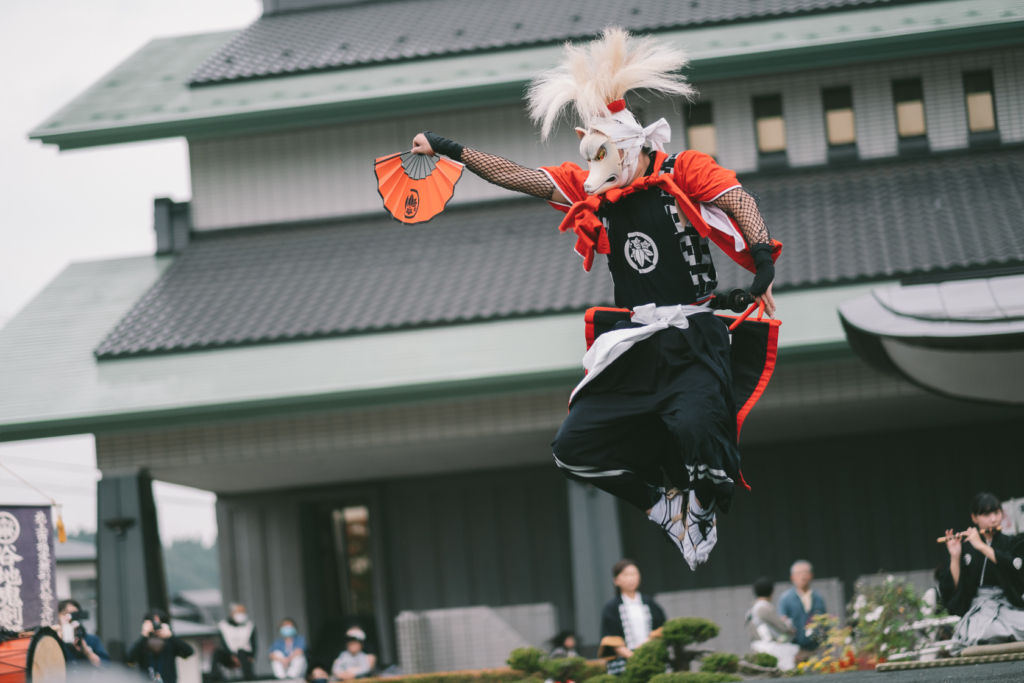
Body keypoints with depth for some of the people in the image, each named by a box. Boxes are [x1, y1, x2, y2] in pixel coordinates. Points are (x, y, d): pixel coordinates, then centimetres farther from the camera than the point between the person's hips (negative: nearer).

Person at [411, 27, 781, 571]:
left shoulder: (682, 173, -4)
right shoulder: (590, 189, 9)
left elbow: (740, 203, -15)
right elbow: (516, 177, 9)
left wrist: (763, 267, -31)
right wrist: (450, 150, 6)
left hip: (693, 341, -6)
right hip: (634, 343, 6)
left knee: (694, 427, -29)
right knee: (575, 448, -1)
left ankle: (702, 506, 4)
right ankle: (661, 507, 18)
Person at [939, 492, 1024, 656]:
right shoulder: (965, 548, 12)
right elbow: (955, 588, 5)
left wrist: (982, 547, -11)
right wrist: (954, 557, -7)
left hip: (1007, 605, 0)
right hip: (977, 610, 0)